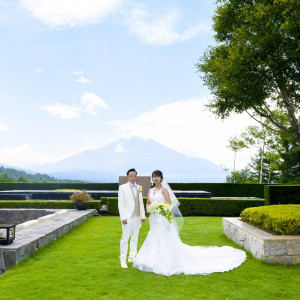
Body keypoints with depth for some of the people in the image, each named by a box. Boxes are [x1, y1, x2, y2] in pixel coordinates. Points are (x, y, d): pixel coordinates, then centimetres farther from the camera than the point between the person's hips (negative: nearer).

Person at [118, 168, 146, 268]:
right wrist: (123, 217, -13)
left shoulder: (139, 188, 10)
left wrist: (143, 216, 10)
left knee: (135, 238, 13)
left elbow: (141, 203, 14)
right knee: (125, 238, -5)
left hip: (137, 218, 5)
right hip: (128, 218, -5)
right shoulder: (123, 188, -4)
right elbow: (120, 204, -7)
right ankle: (123, 260, 4)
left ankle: (132, 257, 24)